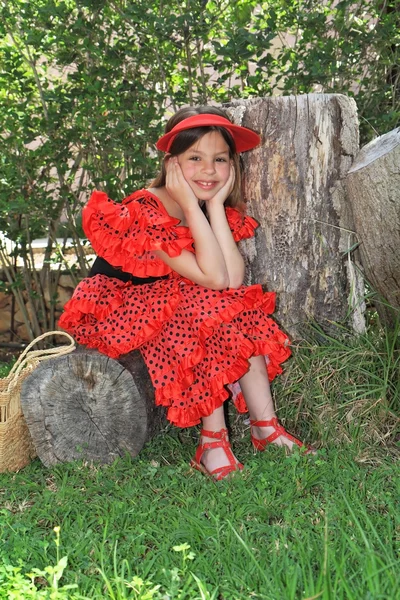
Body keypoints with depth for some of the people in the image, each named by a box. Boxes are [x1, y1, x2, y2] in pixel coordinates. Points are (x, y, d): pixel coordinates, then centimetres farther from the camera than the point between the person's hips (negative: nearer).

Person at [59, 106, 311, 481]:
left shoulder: (218, 210, -3)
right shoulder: (143, 212, -25)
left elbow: (234, 279, -21)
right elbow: (213, 278, -33)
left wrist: (215, 204, -20)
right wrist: (191, 204, -30)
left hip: (175, 314, 7)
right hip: (116, 315, -7)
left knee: (242, 312, -16)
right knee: (209, 304, -28)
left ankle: (265, 426, -14)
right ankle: (212, 441, -22)